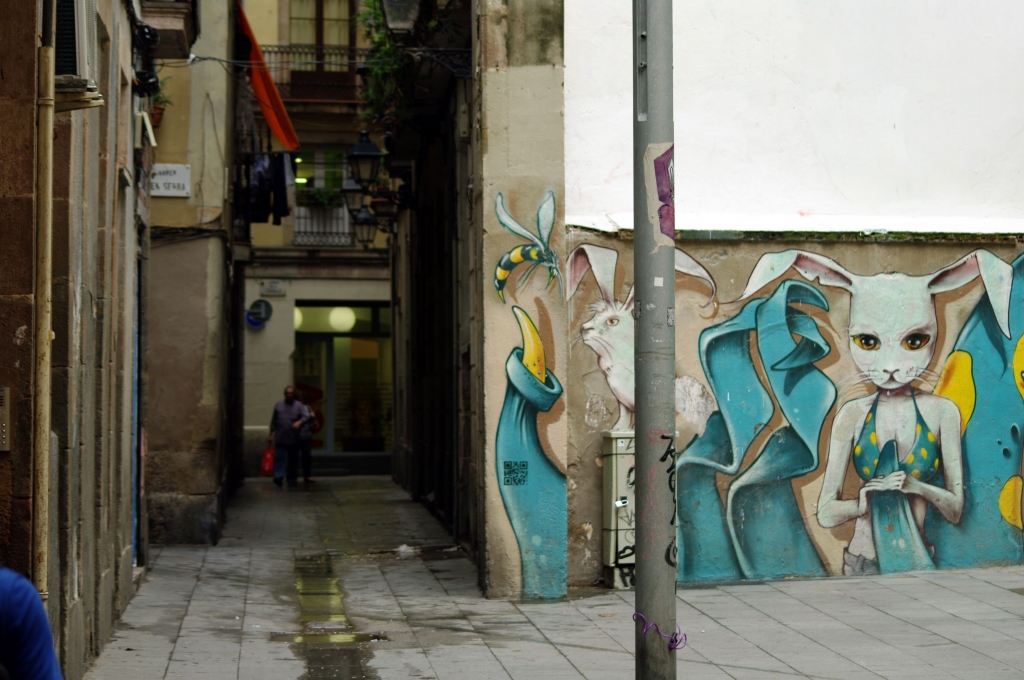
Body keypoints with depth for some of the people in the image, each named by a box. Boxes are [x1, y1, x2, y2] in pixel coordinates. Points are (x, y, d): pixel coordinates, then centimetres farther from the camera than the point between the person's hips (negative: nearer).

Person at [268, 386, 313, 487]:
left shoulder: (299, 406, 4)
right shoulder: (278, 405, 11)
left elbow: (307, 416, -11)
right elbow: (273, 421, 16)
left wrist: (300, 422, -32)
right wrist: (271, 434, 13)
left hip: (293, 439, -1)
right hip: (280, 438, 1)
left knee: (293, 459, 5)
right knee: (279, 457, -12)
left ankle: (292, 479, 12)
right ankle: (278, 477, -19)